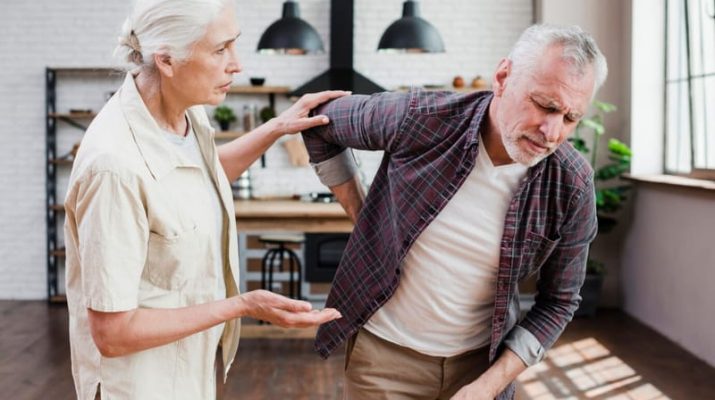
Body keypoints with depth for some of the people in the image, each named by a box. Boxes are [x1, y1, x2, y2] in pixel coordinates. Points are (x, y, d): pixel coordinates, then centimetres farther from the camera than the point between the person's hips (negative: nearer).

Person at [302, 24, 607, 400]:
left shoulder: (572, 187, -16)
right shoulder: (418, 117, -20)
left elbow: (558, 302, -5)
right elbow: (320, 123, -2)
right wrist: (360, 216, -4)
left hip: (483, 358, 1)